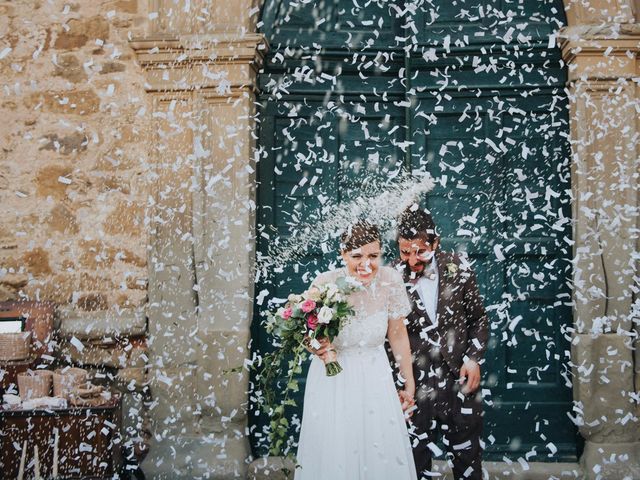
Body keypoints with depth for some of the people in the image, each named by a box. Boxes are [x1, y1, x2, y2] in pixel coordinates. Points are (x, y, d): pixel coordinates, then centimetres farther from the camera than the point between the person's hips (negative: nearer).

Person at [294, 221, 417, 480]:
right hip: (333, 379, -1)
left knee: (384, 452, 8)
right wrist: (318, 348, -26)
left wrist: (409, 383, 5)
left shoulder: (390, 280, -14)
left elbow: (398, 334, -1)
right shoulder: (324, 284, -19)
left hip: (376, 378, 2)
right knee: (334, 455, 7)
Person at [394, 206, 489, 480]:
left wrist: (474, 358, -4)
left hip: (461, 378, 2)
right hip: (416, 385, -1)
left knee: (467, 457, 14)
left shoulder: (458, 269, -3)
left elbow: (479, 319, 7)